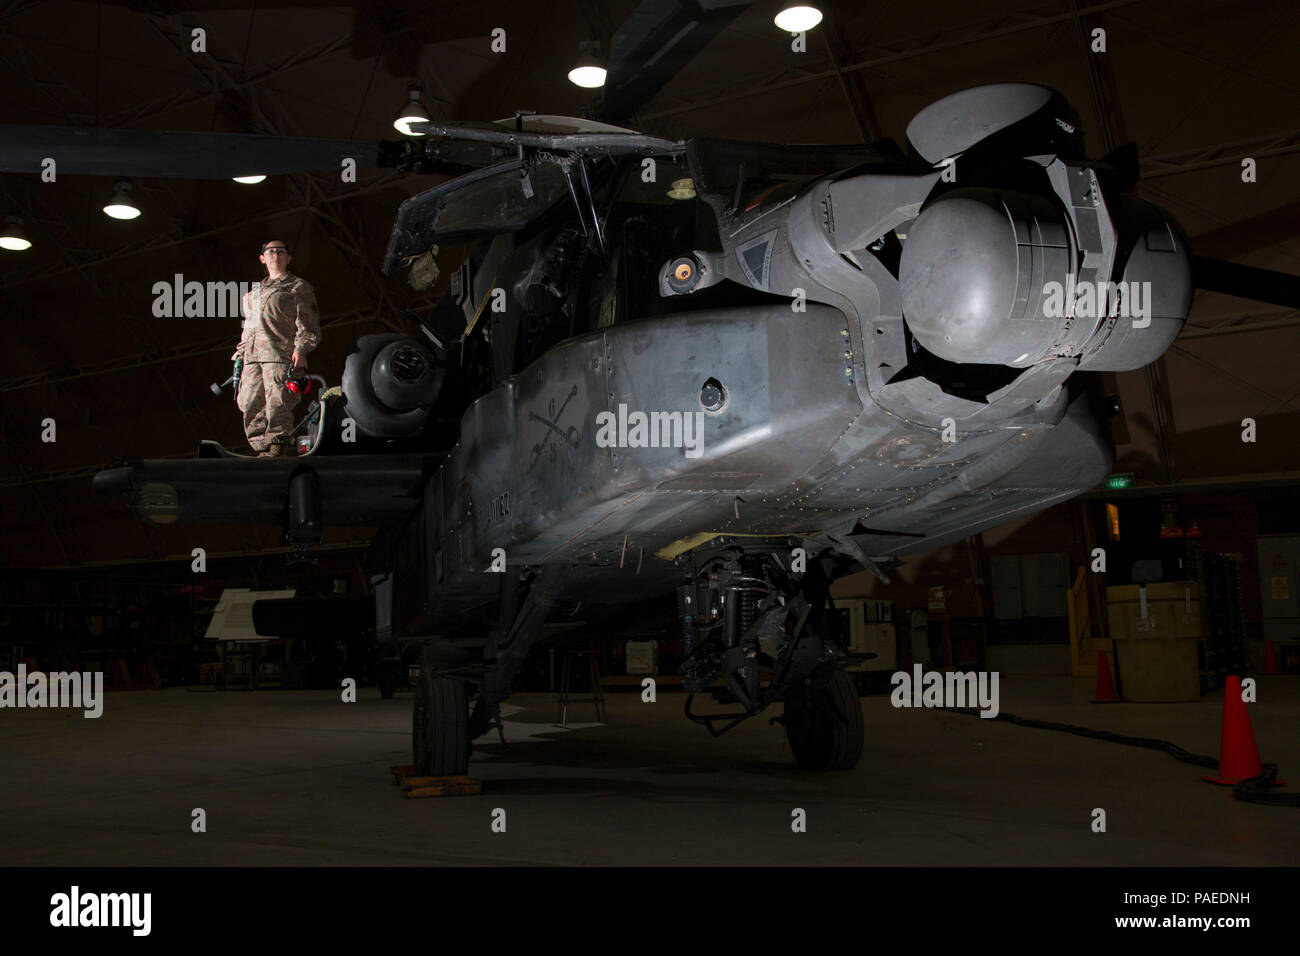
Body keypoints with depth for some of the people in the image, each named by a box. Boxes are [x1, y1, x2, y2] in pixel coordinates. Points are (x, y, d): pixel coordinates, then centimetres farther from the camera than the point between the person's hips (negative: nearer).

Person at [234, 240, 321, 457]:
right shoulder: (254, 291, 30)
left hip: (280, 354, -7)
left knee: (277, 402, -16)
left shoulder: (298, 288, 9)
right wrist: (241, 352, 22)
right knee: (250, 404, 0)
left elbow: (307, 323, -1)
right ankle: (262, 447, 3)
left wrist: (301, 349, -15)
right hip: (253, 357, 7)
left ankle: (278, 445, -15)